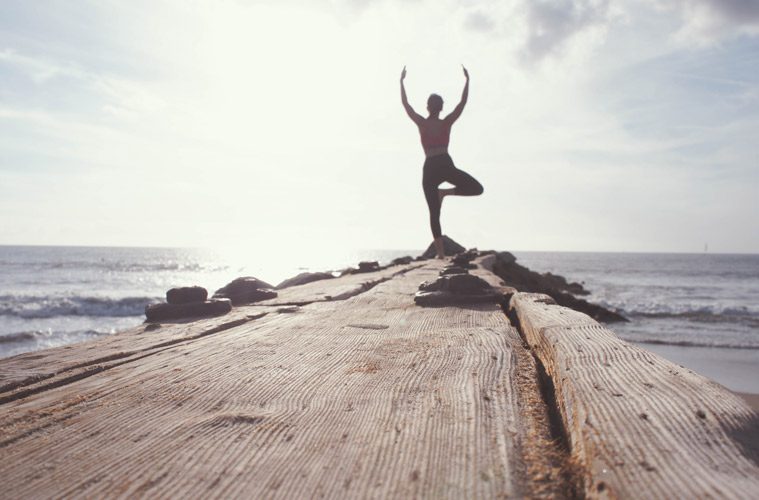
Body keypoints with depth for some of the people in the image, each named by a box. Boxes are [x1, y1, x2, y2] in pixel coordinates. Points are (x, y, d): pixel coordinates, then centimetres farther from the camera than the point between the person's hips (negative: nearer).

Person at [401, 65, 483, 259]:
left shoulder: (422, 123, 6)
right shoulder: (446, 123, 5)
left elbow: (405, 103, 13)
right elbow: (463, 102, 11)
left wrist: (401, 81, 20)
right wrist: (467, 80, 17)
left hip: (429, 169, 2)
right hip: (446, 165, -2)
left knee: (434, 213, 5)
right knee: (477, 189, 11)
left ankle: (441, 253, -2)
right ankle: (446, 191, -9)